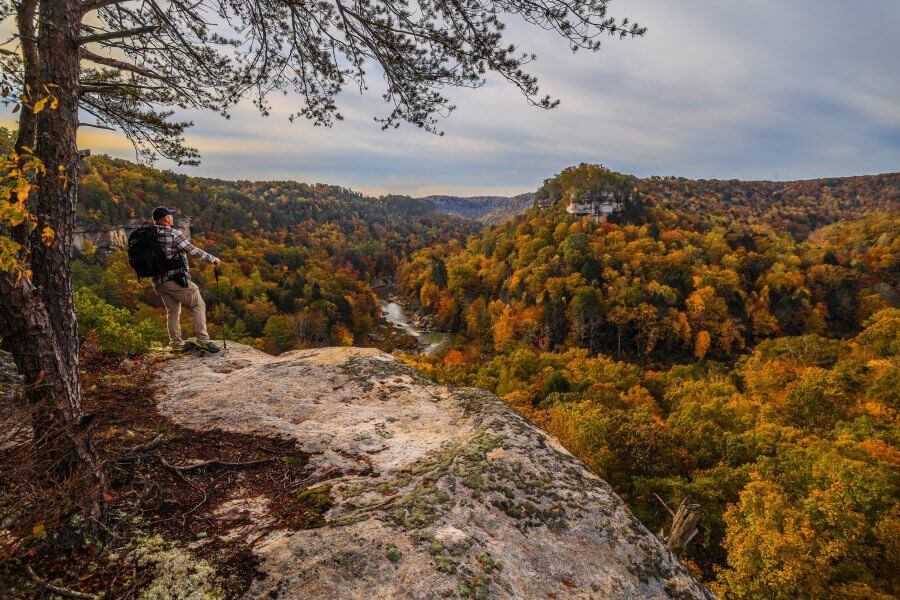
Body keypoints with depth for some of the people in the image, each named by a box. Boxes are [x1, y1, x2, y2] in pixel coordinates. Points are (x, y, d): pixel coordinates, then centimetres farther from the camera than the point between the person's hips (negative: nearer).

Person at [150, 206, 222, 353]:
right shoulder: (174, 234, -13)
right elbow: (194, 251, -11)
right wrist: (212, 259, 1)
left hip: (158, 282, 7)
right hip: (176, 279, -7)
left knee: (172, 311, 17)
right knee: (198, 306, 3)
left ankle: (176, 344, 20)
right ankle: (202, 340, -2)